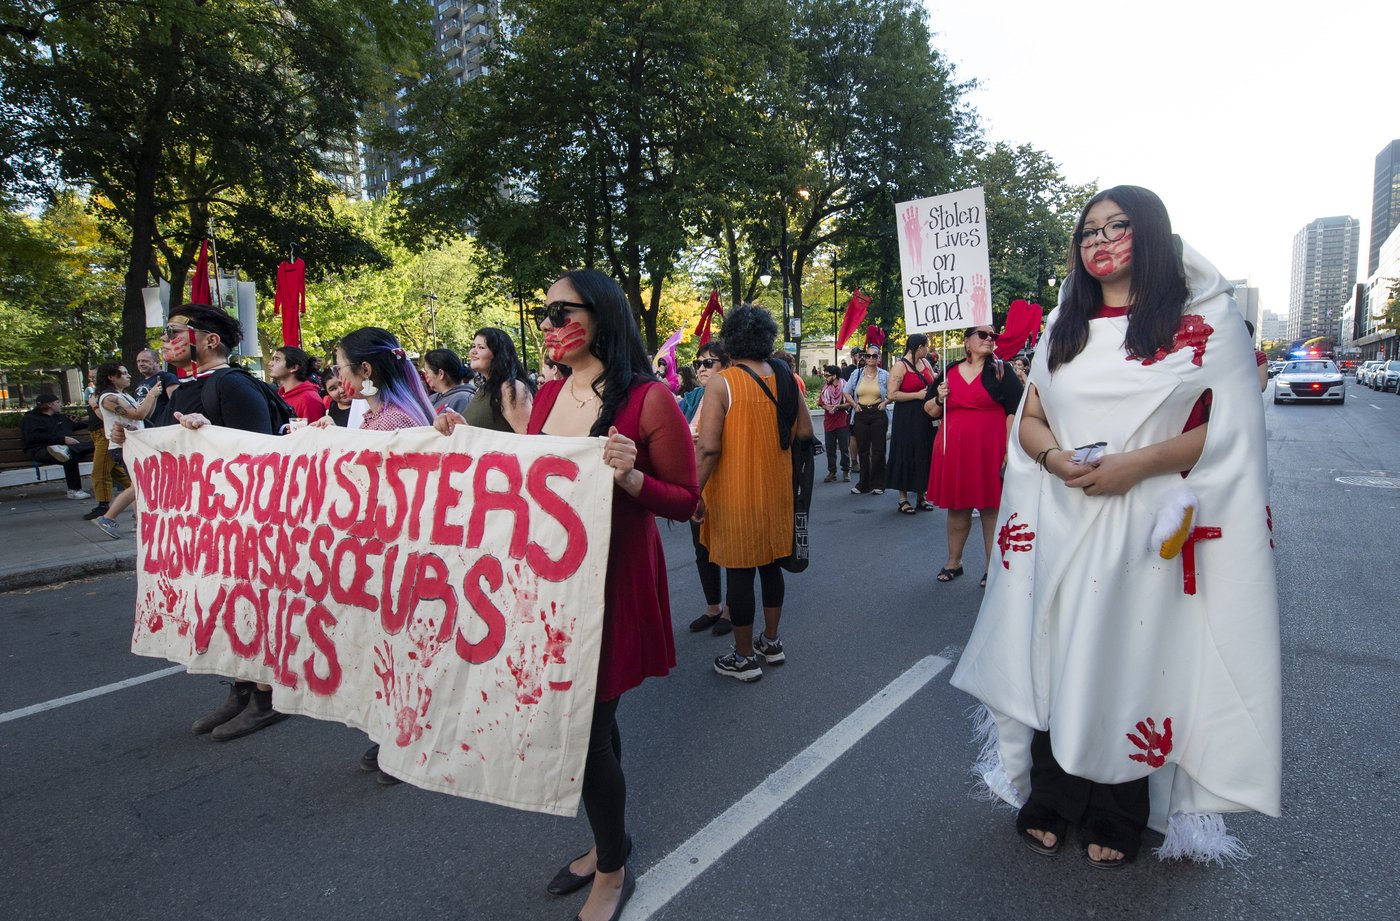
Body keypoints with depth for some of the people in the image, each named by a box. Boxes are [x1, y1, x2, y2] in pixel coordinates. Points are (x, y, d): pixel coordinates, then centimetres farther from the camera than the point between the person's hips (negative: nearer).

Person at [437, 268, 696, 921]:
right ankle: (606, 845, 45)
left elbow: (686, 502, -10)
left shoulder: (649, 398, -13)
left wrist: (630, 477, -26)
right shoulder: (548, 395, 6)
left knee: (586, 730, 2)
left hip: (613, 584, -6)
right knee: (588, 719, 19)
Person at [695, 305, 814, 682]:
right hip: (775, 491, 6)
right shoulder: (785, 378, 1)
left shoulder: (721, 383, -16)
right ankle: (771, 643, 33)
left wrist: (695, 492, -12)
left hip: (736, 493, -6)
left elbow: (708, 447, -21)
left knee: (739, 571, 5)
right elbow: (804, 431, 6)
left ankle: (745, 657, 18)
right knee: (770, 563, 19)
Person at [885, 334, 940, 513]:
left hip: (924, 417, 7)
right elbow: (892, 395, -19)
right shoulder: (900, 367, -11)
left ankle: (920, 496, 20)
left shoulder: (925, 363, 10)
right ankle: (903, 498, 8)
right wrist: (917, 395, -18)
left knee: (923, 455, 10)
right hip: (906, 418, -7)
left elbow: (933, 385, 22)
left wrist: (939, 377, 2)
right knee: (905, 455, 0)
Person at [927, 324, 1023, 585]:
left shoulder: (1001, 370, 0)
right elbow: (931, 411, 16)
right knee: (955, 507, 11)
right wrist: (939, 399, -6)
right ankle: (953, 561, 25)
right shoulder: (949, 371, 9)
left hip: (989, 447, -3)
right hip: (953, 447, 3)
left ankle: (992, 567, 15)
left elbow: (1014, 411, -6)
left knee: (991, 508, 2)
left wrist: (1009, 450, -14)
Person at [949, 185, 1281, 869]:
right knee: (1054, 661, 8)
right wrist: (1056, 458, -10)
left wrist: (1137, 464, -20)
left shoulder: (1205, 322, 0)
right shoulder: (1064, 329, 13)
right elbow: (1030, 420, 12)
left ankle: (1116, 819, 28)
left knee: (1129, 666, 6)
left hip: (1146, 534, -3)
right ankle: (1051, 802, 28)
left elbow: (1232, 428, -6)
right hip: (1061, 528, 3)